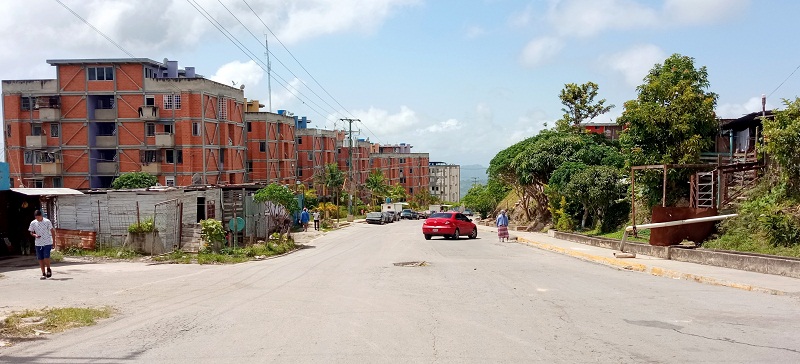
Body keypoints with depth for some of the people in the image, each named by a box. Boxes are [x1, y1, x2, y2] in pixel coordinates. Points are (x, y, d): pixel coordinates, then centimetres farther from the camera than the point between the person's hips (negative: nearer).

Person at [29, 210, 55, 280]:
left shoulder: (47, 222, -6)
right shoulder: (33, 223, 1)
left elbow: (52, 231, 0)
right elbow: (31, 232, 12)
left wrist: (54, 242, -1)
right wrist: (35, 235, -12)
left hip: (47, 243, -3)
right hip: (38, 244, 3)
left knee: (46, 257, -13)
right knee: (40, 259, 5)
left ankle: (48, 269, 13)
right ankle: (43, 274, 14)